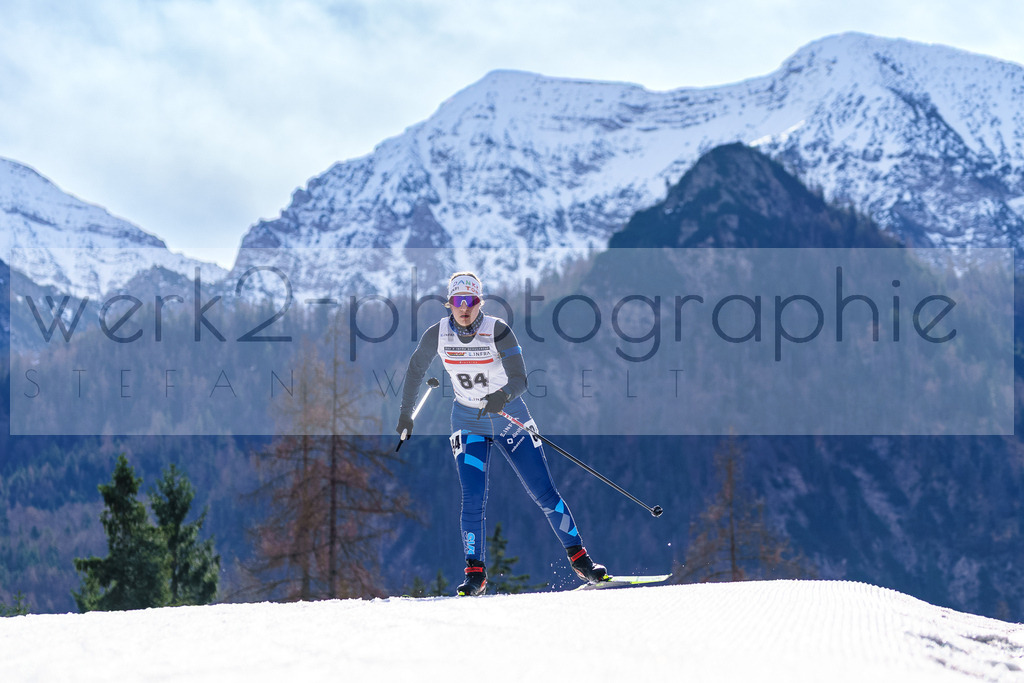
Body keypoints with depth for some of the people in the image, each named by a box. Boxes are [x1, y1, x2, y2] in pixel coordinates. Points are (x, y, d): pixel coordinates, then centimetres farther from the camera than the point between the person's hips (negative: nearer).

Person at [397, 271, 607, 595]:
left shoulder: (498, 331, -20)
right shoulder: (437, 334, -11)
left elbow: (520, 380, -25)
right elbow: (416, 368, 7)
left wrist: (503, 395, -47)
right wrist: (406, 412, 14)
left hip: (509, 417, -1)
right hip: (469, 422, 1)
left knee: (544, 493, -1)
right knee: (473, 498, -15)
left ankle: (579, 557, 11)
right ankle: (475, 573, -5)